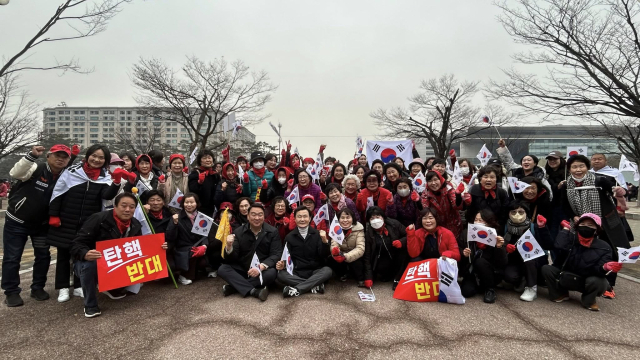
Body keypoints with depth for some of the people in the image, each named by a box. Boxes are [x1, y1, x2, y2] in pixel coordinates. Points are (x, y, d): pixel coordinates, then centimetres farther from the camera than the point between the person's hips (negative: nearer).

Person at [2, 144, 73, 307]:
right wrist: (32, 155, -46)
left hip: (41, 224, 5)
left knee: (43, 256, 9)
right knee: (12, 257, 2)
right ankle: (11, 291, 15)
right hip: (16, 221, -4)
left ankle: (38, 287, 23)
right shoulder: (36, 169, -16)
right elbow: (14, 173, -35)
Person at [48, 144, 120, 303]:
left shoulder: (105, 176, -3)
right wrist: (53, 215, -5)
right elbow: (57, 193, -2)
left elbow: (107, 195, -20)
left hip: (89, 224, 2)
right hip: (66, 221, -1)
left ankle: (79, 286, 24)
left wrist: (117, 181, -36)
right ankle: (63, 287, 22)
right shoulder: (72, 171, -8)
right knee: (64, 254, 10)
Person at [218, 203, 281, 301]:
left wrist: (261, 267, -30)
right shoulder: (238, 232, -3)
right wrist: (229, 247, -31)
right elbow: (231, 259, -7)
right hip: (242, 269, 2)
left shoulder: (272, 232, -6)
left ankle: (233, 287, -22)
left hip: (263, 270, -1)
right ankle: (254, 291, -32)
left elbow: (276, 254, -12)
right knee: (222, 269, -21)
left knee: (272, 273, -33)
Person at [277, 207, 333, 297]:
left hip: (315, 271, 0)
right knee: (281, 274, -27)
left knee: (328, 270, -30)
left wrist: (325, 241, -23)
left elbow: (324, 255, -5)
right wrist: (282, 264, -15)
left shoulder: (317, 234, 3)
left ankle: (296, 289, -31)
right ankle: (315, 285, -25)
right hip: (297, 273, 1)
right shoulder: (289, 237, 6)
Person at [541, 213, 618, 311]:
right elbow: (558, 248, -29)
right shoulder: (570, 237, -7)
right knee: (546, 268, -21)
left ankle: (589, 300, 1)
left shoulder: (603, 247, -8)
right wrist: (565, 229, -17)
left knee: (599, 282, -34)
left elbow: (598, 269, -16)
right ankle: (560, 294, 4)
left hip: (588, 280, -1)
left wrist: (604, 267, -41)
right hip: (566, 277, 1)